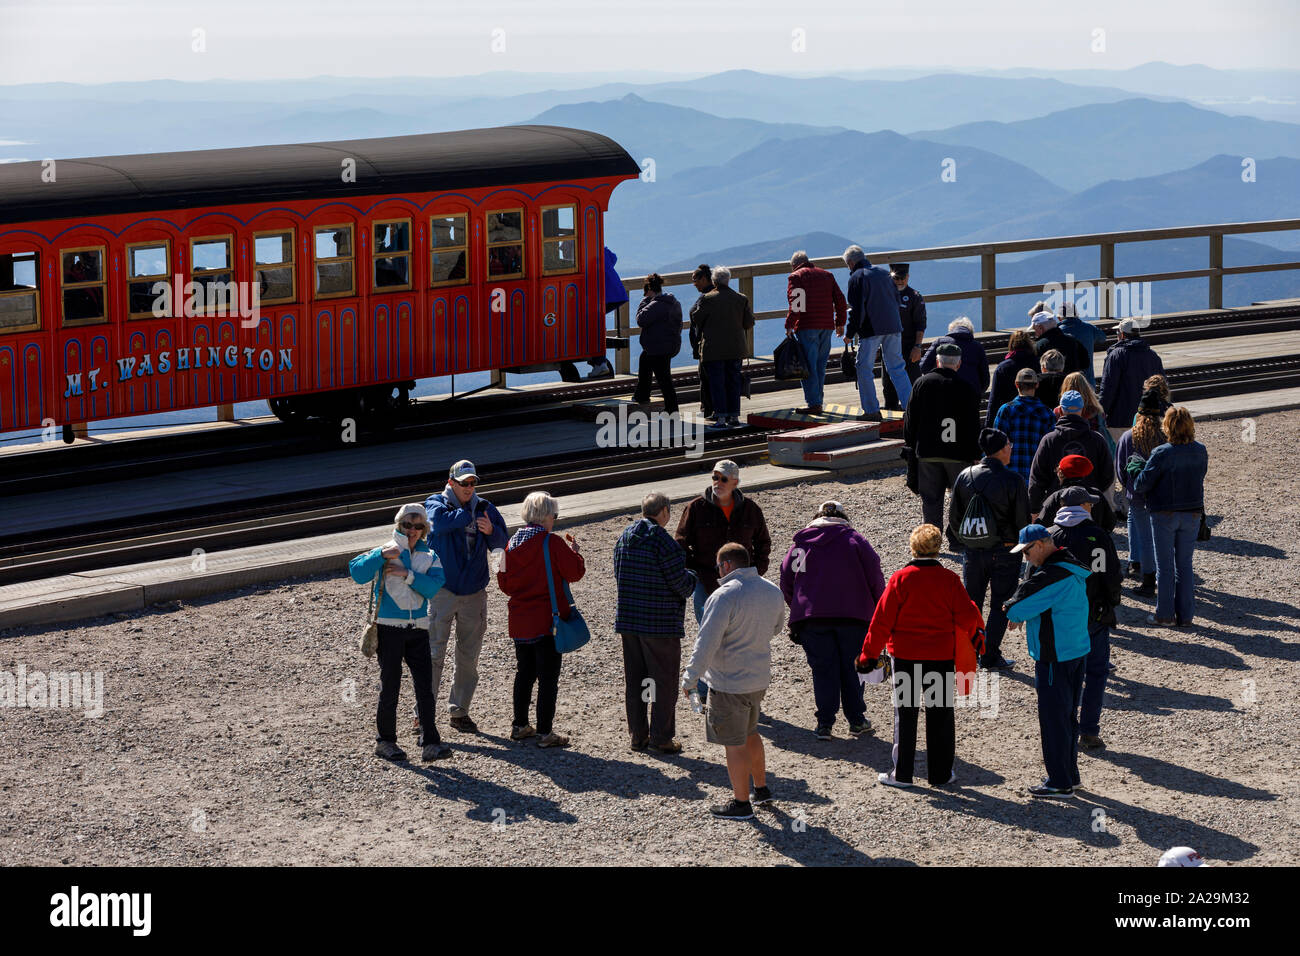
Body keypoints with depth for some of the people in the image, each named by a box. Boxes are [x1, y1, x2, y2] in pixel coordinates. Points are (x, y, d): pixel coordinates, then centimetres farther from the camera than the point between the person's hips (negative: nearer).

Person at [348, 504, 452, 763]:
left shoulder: (429, 557, 11)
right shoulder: (386, 552, 2)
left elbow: (433, 586, -7)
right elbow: (357, 573, -13)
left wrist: (408, 575, -17)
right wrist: (381, 556, -22)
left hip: (418, 628, 3)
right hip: (389, 627, -3)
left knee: (425, 685, -3)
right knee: (390, 685, 2)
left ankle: (430, 743, -4)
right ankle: (385, 740, 15)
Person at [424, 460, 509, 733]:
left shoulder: (485, 508, 7)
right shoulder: (436, 503, -2)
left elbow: (501, 544, 3)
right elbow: (440, 522, -25)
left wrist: (491, 531, -17)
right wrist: (469, 514, -19)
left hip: (474, 592, 4)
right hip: (442, 589, -4)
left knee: (469, 655, 9)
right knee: (434, 652, -8)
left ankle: (459, 711, 21)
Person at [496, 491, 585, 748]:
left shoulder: (513, 543, 3)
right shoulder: (552, 542, -14)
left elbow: (504, 583, 9)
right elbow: (576, 572, -9)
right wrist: (574, 550, 8)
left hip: (518, 621, 6)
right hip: (547, 621, -6)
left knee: (524, 672, 18)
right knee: (548, 677, 0)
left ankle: (520, 726, 24)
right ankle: (544, 732, 1)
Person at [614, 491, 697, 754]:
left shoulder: (624, 537, 5)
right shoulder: (663, 541, -18)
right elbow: (681, 582, -15)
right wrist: (691, 580, 7)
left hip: (627, 619, 7)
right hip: (661, 623, -7)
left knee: (633, 680, 14)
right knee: (664, 680, 3)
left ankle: (637, 735, 20)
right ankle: (661, 738, 5)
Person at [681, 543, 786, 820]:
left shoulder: (725, 596, -22)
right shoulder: (773, 592, 3)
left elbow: (707, 643, -23)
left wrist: (689, 678, -16)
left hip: (729, 684, -8)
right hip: (760, 678, 8)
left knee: (735, 744, 4)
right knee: (750, 734, 26)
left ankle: (741, 803, 12)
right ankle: (762, 789, 35)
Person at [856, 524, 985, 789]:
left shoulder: (900, 578, -9)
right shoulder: (949, 579, -6)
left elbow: (882, 620, -7)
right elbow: (967, 617, -6)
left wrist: (869, 654, 0)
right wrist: (977, 630, 17)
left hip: (905, 657, -1)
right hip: (942, 656, 1)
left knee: (905, 714, 8)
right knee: (940, 715, 10)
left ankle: (902, 773, 9)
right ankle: (941, 773, 14)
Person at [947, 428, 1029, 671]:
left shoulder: (965, 477, -2)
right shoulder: (1013, 480, -14)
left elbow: (954, 516, 4)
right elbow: (1023, 519, -10)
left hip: (972, 551, 4)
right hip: (1004, 551, -4)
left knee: (971, 603, 16)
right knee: (1000, 605, 6)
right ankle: (990, 656, 6)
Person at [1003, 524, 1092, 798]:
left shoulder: (1054, 575, -22)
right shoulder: (1070, 568, 11)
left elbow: (1020, 606, -19)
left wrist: (1013, 614, 4)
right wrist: (1020, 614, -3)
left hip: (1055, 659, -10)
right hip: (1075, 651, 10)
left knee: (1053, 719, -2)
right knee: (1067, 716, 18)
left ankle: (1060, 782, 2)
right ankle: (1069, 774, 26)